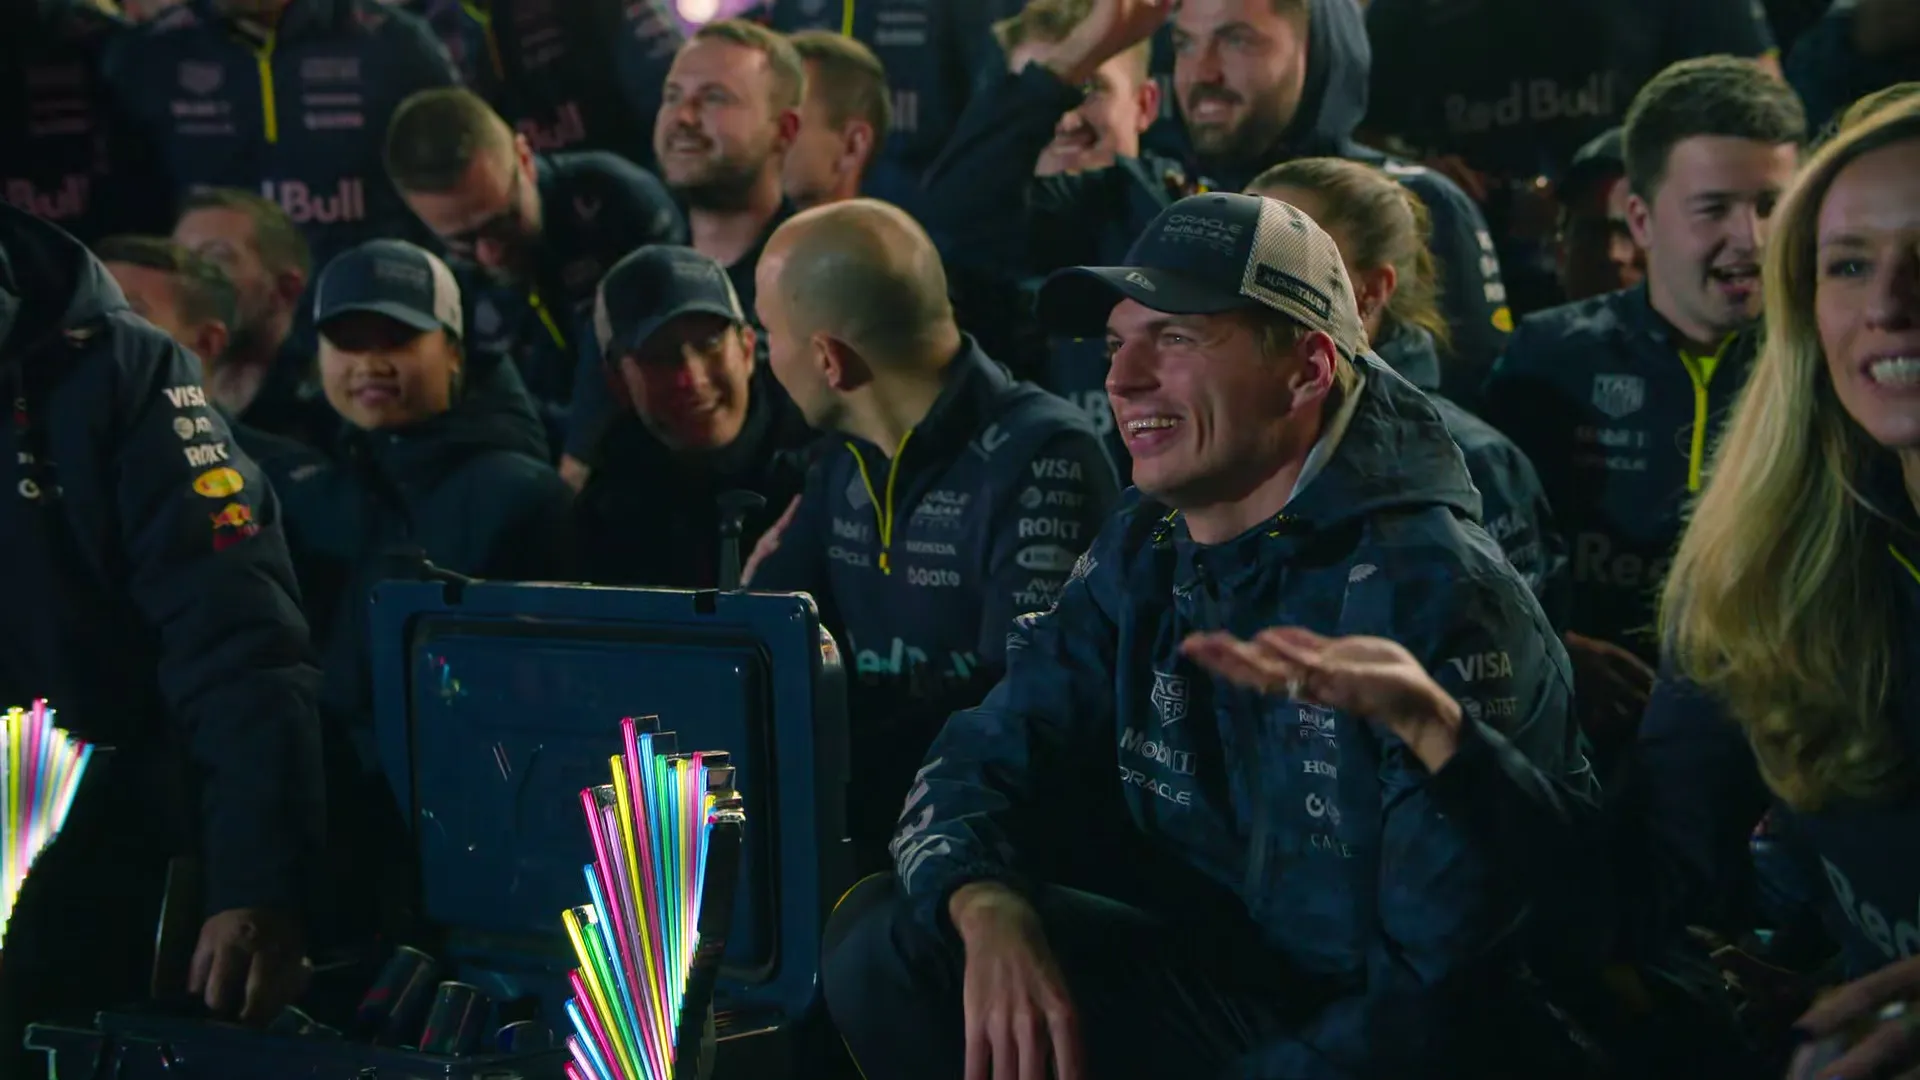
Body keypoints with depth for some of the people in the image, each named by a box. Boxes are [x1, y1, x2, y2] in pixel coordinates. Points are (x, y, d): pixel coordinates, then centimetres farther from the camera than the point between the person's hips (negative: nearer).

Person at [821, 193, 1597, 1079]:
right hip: (1224, 976, 6)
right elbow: (982, 764, 1)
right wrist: (988, 908, -21)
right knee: (885, 942, -4)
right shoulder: (1144, 551, 2)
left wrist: (1430, 720, -49)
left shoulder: (1426, 586, -21)